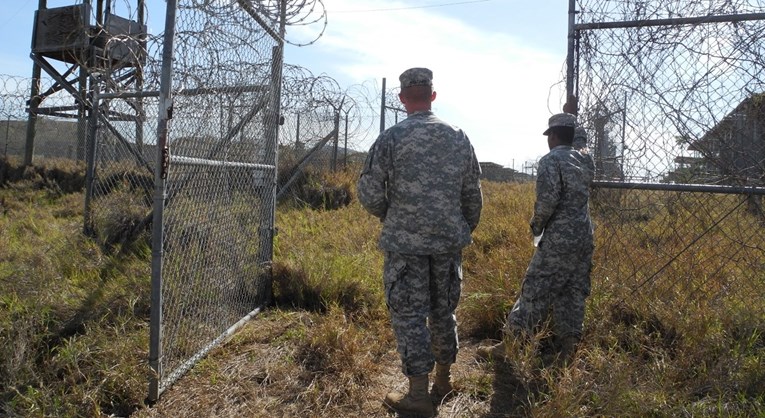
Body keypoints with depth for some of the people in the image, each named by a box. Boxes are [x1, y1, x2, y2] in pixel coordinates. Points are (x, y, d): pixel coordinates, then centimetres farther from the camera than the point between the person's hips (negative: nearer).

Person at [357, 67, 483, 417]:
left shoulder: (391, 138, -10)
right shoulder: (459, 138, 3)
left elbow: (369, 194, -9)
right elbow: (473, 195, 7)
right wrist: (465, 230, 21)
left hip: (405, 243, -4)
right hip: (448, 241, 5)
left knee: (409, 314, 4)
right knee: (443, 311, 17)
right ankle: (443, 380, 32)